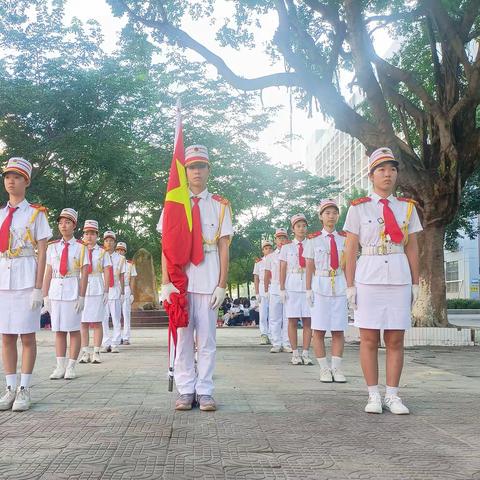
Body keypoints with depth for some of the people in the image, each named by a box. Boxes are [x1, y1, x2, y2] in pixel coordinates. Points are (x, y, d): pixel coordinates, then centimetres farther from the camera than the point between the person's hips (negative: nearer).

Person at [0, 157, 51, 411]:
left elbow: (42, 253, -4)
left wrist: (38, 288, -10)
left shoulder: (36, 213, 0)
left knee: (27, 335, 0)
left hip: (26, 279, -4)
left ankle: (24, 390, 7)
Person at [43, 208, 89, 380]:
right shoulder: (52, 247, 10)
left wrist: (82, 297, -9)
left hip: (73, 290, -3)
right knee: (58, 330, 6)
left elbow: (84, 274, -4)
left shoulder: (80, 247, 0)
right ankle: (60, 367, 11)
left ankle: (71, 367, 7)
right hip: (55, 290, 3)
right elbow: (48, 273, 9)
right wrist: (45, 295, 3)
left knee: (74, 330, 1)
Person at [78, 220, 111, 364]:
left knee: (97, 323, -1)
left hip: (97, 290, -1)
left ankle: (96, 353, 3)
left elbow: (106, 272, 4)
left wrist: (106, 291, -2)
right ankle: (85, 352, 7)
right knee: (83, 323, 2)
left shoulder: (102, 252, 8)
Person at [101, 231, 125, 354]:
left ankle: (115, 344, 6)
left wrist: (122, 292, 2)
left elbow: (122, 276, 6)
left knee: (116, 319, 1)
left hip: (115, 290, 0)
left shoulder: (120, 258, 5)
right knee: (103, 319, 2)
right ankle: (105, 344, 9)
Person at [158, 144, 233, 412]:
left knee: (207, 338, 2)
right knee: (182, 336, 4)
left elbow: (224, 247, 4)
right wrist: (166, 282, -3)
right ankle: (185, 391, 11)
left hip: (208, 282, -1)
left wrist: (222, 284, -4)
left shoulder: (220, 206, 7)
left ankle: (205, 392, 8)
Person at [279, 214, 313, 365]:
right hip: (292, 286, -1)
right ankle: (295, 354, 3)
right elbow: (282, 270, 7)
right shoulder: (287, 248, 10)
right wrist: (282, 289, -1)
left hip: (308, 286, 1)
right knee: (293, 320, -2)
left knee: (307, 321, -2)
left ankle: (306, 353, 3)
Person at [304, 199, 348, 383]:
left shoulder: (344, 239, 11)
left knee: (339, 330, 2)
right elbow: (309, 267, 4)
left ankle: (337, 368, 9)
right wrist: (308, 290, -2)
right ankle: (324, 368, 6)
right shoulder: (313, 240, 5)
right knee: (318, 329, -2)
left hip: (340, 286, 2)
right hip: (320, 286, -2)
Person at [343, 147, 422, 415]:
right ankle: (374, 396, 9)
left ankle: (393, 396, 12)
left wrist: (415, 283, 7)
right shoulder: (359, 208, 5)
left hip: (399, 278, 2)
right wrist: (350, 285, -2)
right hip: (369, 279, -2)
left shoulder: (407, 207, 11)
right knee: (369, 339, 1)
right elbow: (351, 249, 3)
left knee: (396, 340, 3)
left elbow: (412, 248, 11)